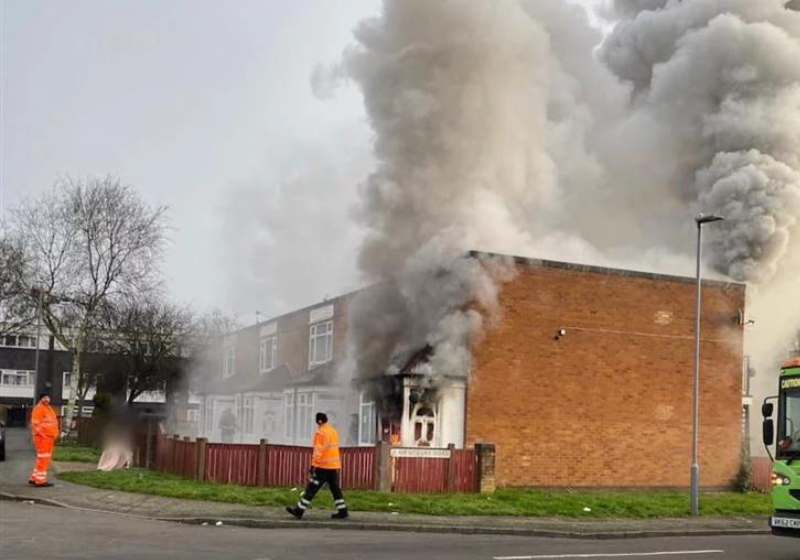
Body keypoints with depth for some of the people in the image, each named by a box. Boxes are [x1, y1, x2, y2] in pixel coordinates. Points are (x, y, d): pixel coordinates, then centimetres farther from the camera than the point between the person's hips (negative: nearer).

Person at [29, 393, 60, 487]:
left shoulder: (48, 408, 20)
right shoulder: (38, 408, -11)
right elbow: (35, 424, -19)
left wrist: (53, 436, 18)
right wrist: (43, 435, -22)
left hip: (49, 437, 10)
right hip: (42, 437, -10)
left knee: (44, 459, 15)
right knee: (43, 458, -9)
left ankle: (34, 478, 22)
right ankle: (40, 480, -7)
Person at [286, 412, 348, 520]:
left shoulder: (320, 433, -13)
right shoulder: (334, 432, 12)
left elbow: (318, 451, -18)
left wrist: (313, 465, -17)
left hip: (323, 467, -8)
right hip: (334, 466, 8)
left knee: (311, 489, -3)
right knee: (335, 489, 12)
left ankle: (299, 511, 0)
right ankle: (342, 511, 10)